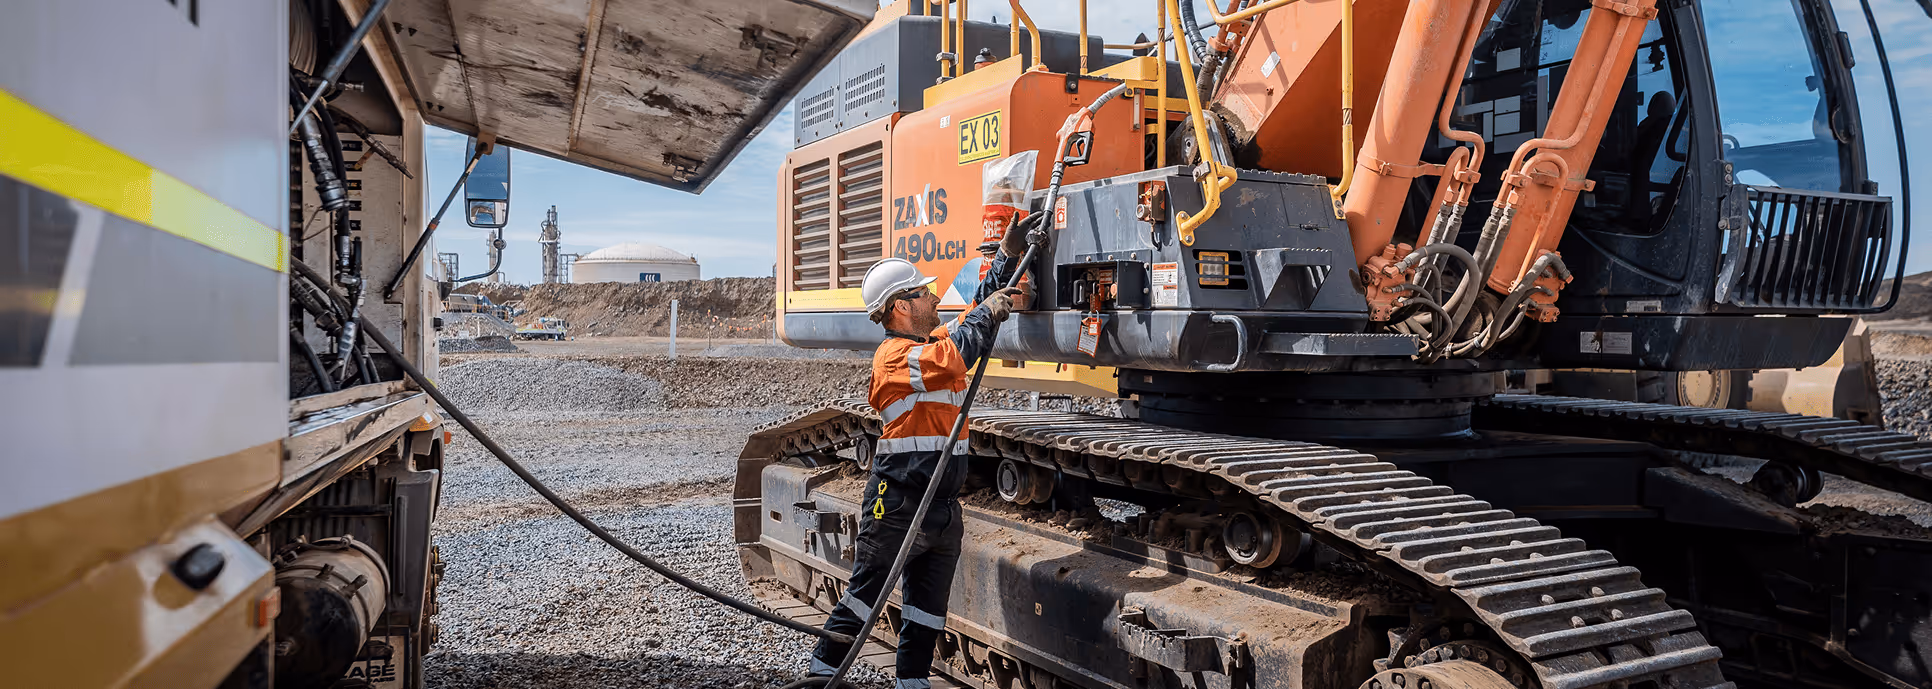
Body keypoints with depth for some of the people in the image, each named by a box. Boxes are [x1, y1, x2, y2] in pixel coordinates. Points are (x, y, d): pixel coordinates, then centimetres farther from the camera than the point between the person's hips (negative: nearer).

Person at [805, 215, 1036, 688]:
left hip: (943, 506, 8)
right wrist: (987, 313, -15)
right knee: (865, 593, 3)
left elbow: (979, 311, 23)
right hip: (898, 505, -8)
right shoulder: (893, 356, -14)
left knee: (929, 606, 13)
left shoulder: (935, 341, 12)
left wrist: (1008, 256, 16)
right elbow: (952, 357, -30)